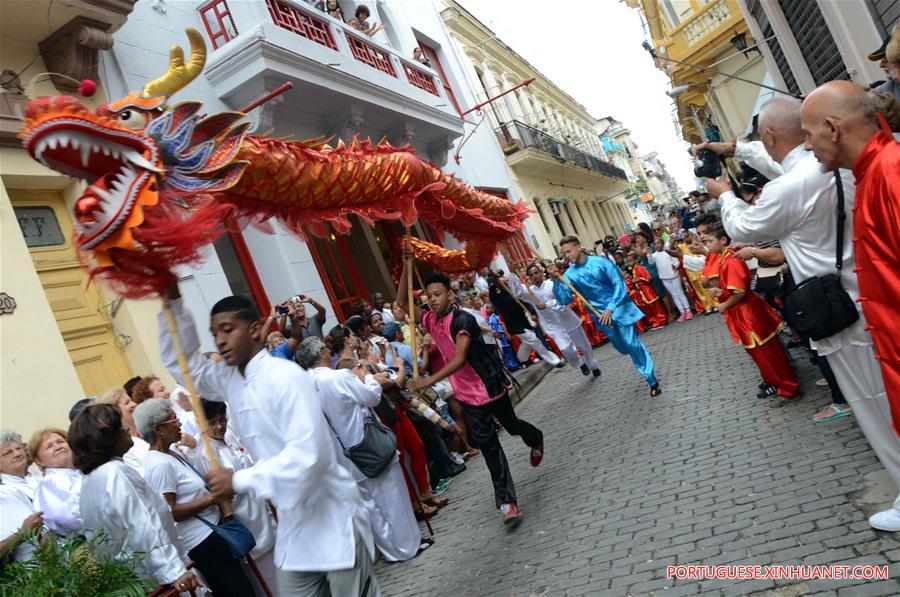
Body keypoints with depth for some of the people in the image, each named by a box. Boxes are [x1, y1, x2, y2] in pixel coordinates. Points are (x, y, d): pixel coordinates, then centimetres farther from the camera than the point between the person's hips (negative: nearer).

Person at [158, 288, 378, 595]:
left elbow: (308, 453, -28)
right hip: (293, 522, 8)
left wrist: (240, 480, -21)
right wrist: (172, 304, 2)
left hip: (333, 518, -7)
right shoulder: (230, 380, 6)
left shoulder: (284, 375, -19)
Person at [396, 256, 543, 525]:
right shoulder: (431, 320, 0)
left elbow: (459, 359, -31)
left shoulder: (462, 319, -22)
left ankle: (536, 438, 55)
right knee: (487, 444, 4)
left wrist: (429, 380, -41)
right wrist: (407, 267, -11)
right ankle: (507, 501, 8)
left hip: (490, 386, -5)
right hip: (466, 394, 5)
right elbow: (402, 303, -1)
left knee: (511, 425, 19)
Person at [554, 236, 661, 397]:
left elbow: (619, 284, -12)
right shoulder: (569, 274, -5)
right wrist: (556, 281, -23)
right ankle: (648, 375, 36)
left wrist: (610, 308, -21)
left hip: (619, 307, -4)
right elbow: (564, 300, -11)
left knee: (632, 344, -8)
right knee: (623, 347, 13)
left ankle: (653, 381, 2)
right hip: (600, 314, 4)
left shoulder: (600, 262, -13)